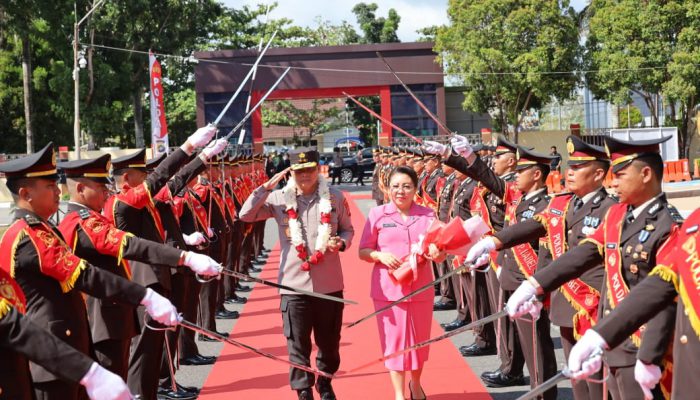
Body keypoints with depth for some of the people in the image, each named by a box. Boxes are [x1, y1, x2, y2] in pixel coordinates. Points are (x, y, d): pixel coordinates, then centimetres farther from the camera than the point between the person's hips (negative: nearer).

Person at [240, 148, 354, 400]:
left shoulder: (335, 197, 1)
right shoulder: (279, 199, -1)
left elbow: (347, 229, 11)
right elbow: (245, 215, -7)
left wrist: (341, 242, -10)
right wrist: (266, 187, -12)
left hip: (330, 283, 1)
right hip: (294, 284, -1)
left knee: (329, 342, 15)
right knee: (298, 345, 5)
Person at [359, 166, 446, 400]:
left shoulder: (427, 215, 2)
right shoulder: (377, 214, -2)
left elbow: (440, 255, 3)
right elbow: (363, 252, 1)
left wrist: (437, 252, -21)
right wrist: (380, 256, -19)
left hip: (420, 288, 2)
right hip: (388, 289, -2)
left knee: (419, 340, 14)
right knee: (394, 340, 4)